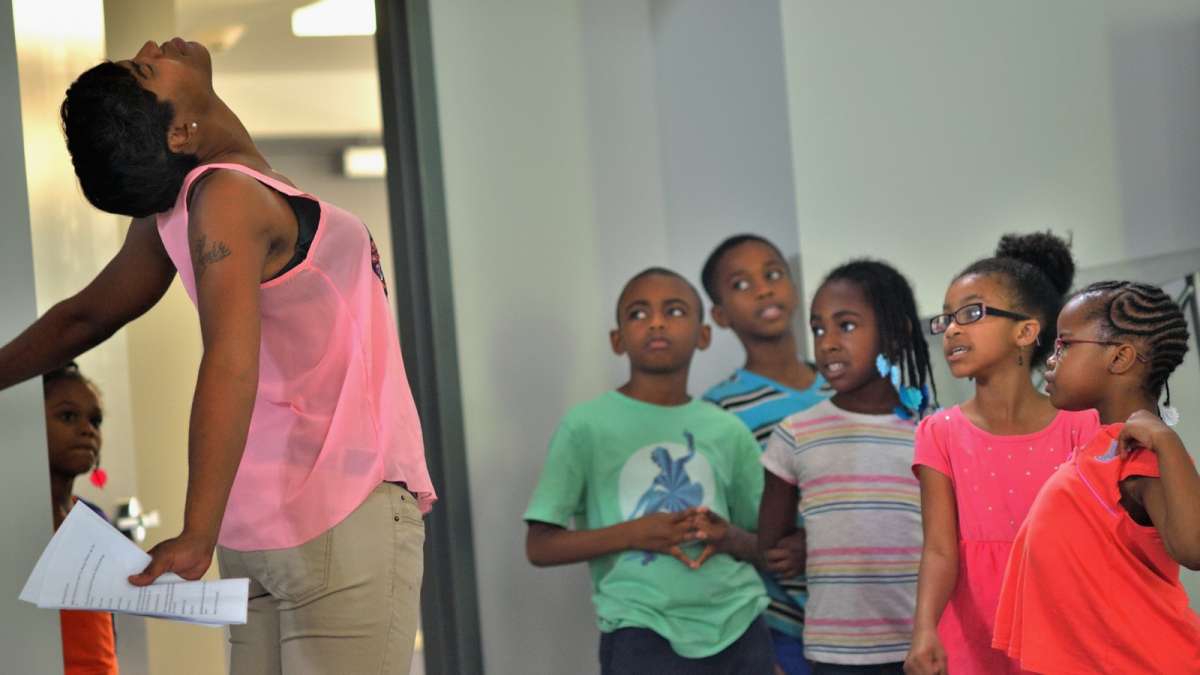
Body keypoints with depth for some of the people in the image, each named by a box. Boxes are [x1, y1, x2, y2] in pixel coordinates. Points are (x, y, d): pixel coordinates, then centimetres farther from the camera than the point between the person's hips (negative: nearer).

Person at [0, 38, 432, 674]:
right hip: (343, 509, -8)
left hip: (267, 520, 8)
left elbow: (84, 316, 20)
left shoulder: (171, 207, 7)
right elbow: (231, 365, -27)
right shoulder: (228, 196, -16)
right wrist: (198, 534, -36)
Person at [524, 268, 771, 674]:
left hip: (739, 627, 4)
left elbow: (767, 544, 14)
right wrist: (631, 534, -16)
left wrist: (730, 538, -8)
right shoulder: (587, 426, -3)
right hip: (643, 634, -4)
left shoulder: (729, 432, 7)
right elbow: (540, 546, -4)